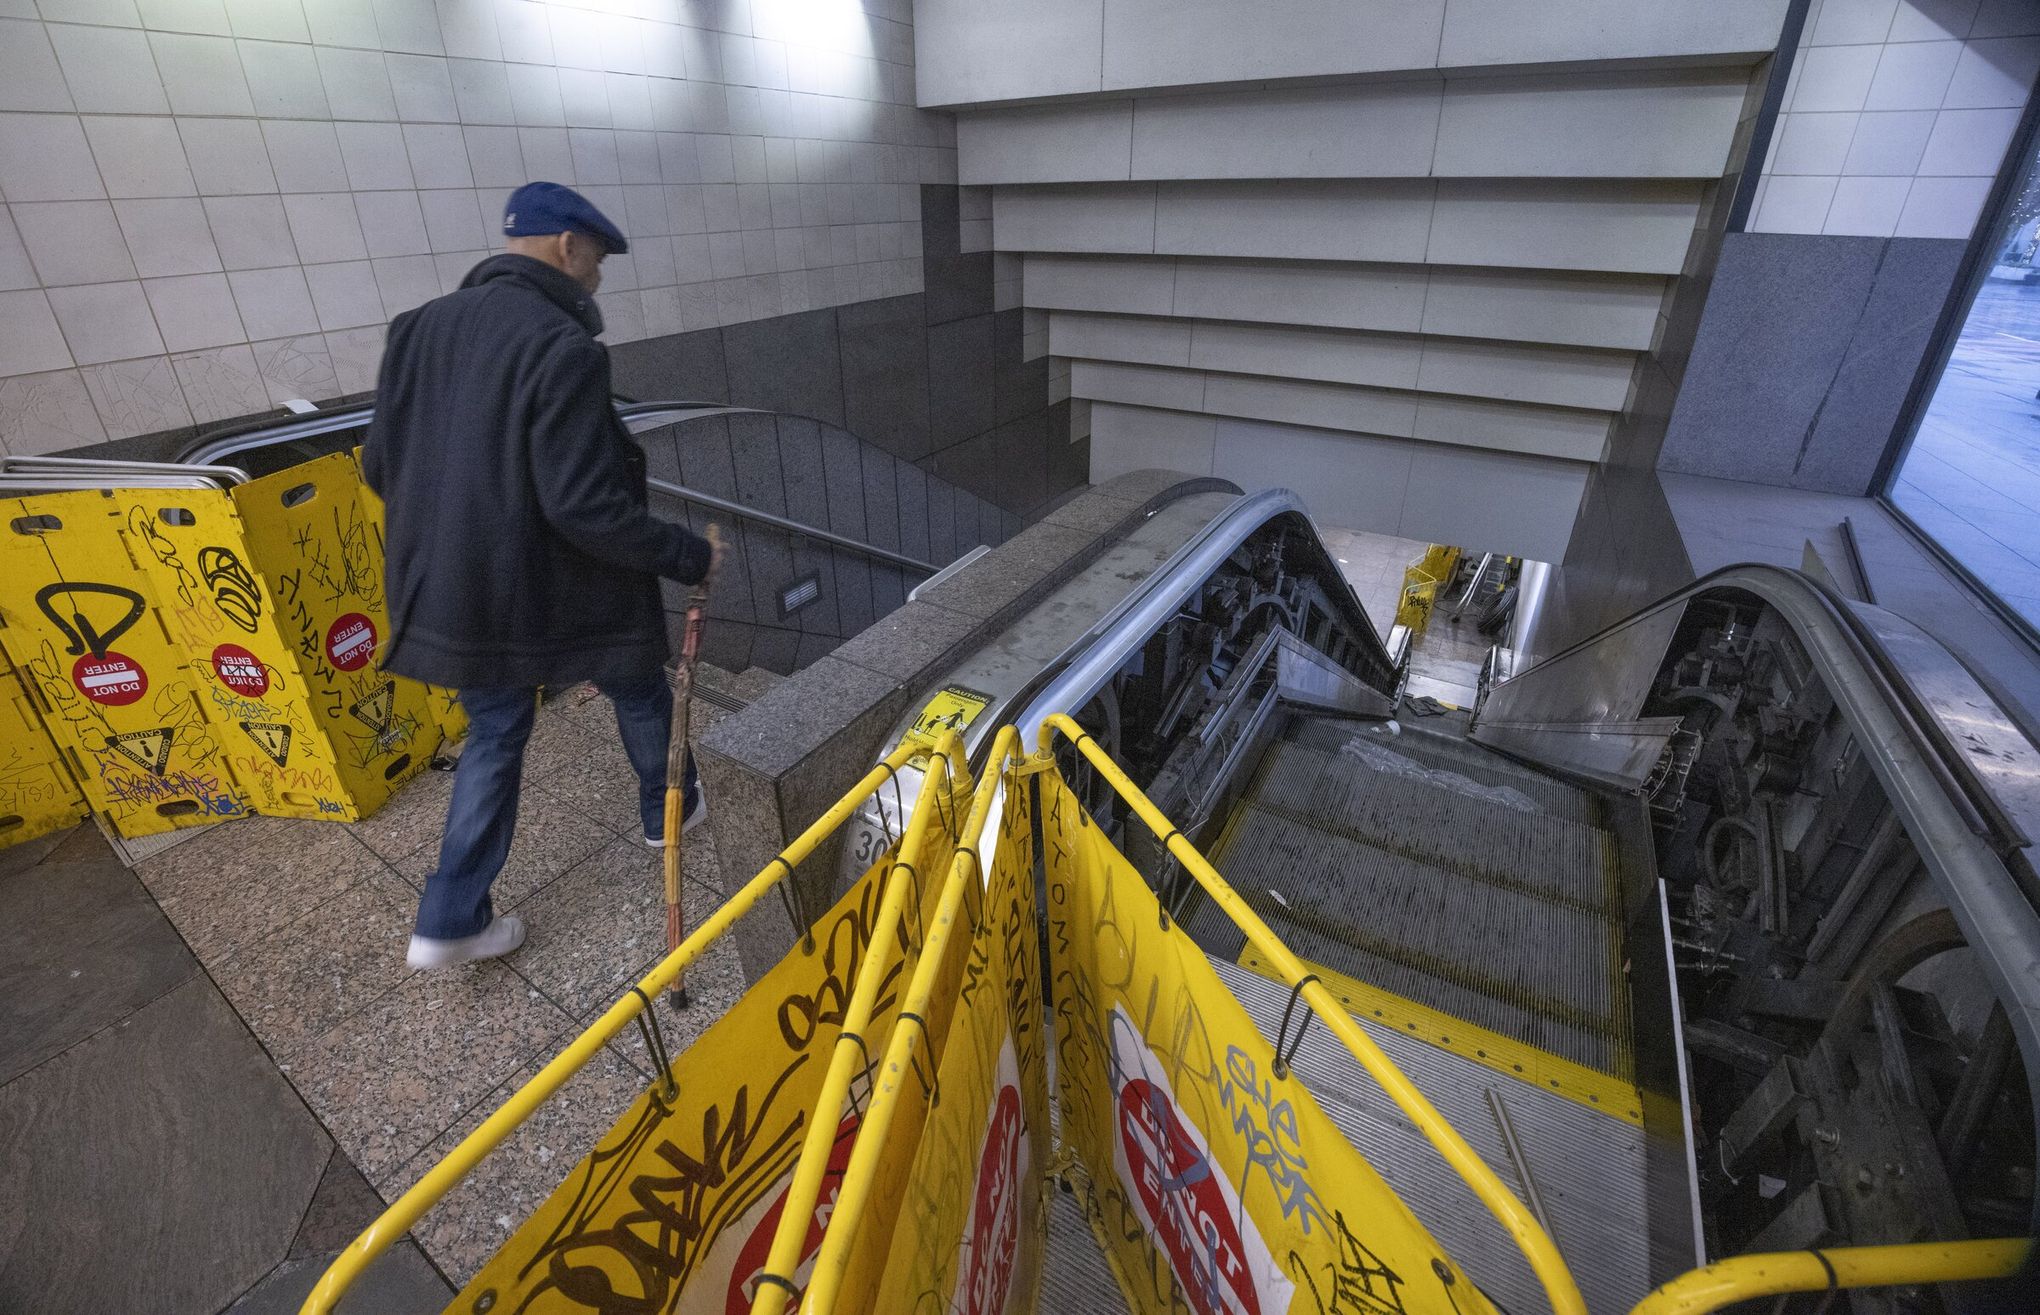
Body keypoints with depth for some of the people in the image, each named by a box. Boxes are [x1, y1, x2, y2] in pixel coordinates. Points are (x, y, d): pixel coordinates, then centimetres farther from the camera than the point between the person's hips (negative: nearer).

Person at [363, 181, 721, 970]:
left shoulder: (420, 328, 3)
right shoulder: (560, 348, -21)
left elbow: (380, 466, 8)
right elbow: (587, 507, -26)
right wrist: (689, 556, -16)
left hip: (451, 594, 7)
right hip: (557, 591, -6)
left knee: (494, 736, 20)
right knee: (639, 694, 22)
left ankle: (451, 921, 23)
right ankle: (668, 812, 45)